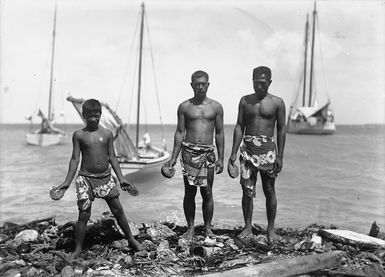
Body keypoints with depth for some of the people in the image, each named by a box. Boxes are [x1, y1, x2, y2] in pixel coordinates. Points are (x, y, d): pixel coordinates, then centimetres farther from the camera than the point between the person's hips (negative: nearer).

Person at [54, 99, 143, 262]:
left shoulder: (107, 134, 4)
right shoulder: (79, 135, -2)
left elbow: (112, 158, 7)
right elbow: (75, 159, 0)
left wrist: (121, 179, 4)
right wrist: (67, 182, -4)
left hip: (106, 177, 2)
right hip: (86, 178, -2)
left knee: (118, 210, 6)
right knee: (84, 215, -1)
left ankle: (131, 239, 24)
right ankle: (77, 250, 14)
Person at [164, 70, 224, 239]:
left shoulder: (216, 107, 6)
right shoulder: (184, 107, 6)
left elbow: (219, 134, 8)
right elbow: (179, 133, 7)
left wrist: (221, 158, 3)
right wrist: (173, 157, 4)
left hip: (207, 153, 0)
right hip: (188, 152, 0)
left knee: (207, 193, 4)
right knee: (189, 192, 5)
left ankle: (208, 228, 18)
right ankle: (190, 228, 17)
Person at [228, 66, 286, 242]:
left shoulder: (277, 103, 2)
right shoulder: (245, 101, 8)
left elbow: (281, 130, 3)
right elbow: (239, 127, 7)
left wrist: (280, 156, -3)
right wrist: (233, 153, 2)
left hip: (268, 150, -1)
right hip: (248, 149, 2)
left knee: (269, 191, 5)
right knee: (247, 190, 2)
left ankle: (271, 229, 16)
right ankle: (247, 226, 16)